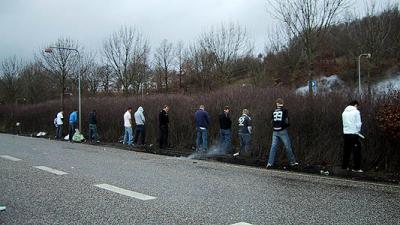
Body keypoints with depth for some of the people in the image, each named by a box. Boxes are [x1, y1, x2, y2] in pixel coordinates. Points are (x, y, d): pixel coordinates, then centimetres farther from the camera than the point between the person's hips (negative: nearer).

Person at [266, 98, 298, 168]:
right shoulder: (285, 110, -2)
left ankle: (270, 163, -4)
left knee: (273, 146, 2)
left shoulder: (274, 111, 9)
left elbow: (272, 121, 9)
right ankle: (292, 162, 14)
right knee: (288, 146, 6)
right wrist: (286, 126, 13)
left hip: (275, 131, 3)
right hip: (282, 131, -3)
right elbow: (286, 121, -6)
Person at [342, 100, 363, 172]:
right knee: (356, 151, 1)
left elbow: (344, 123, 10)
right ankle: (356, 168, 0)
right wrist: (358, 130, 9)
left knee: (346, 150, 14)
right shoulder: (356, 112, -6)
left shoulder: (344, 112, 10)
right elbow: (358, 124, -7)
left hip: (346, 133, 5)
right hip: (354, 133, -5)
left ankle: (344, 166, 19)